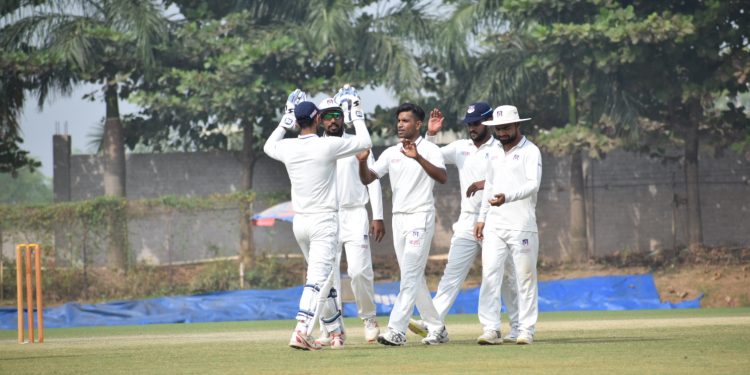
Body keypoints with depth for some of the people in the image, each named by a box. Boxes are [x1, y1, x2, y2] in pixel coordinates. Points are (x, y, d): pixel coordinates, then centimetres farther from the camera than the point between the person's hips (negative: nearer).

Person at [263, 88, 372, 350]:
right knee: (319, 277, -12)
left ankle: (336, 331, 23)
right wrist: (357, 116, 14)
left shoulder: (288, 148, 1)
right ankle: (301, 331, -27)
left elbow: (269, 146, 26)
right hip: (324, 220, -6)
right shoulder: (328, 146, -12)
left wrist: (286, 121, 28)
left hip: (299, 221, 6)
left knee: (322, 278, 18)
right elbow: (365, 142, 1)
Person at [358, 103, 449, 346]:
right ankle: (436, 329, 20)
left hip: (421, 218, -7)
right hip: (398, 219, 7)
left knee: (410, 275, -14)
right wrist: (362, 161, -15)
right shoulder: (391, 153, 12)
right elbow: (367, 179, 6)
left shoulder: (429, 150, -5)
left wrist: (418, 158, -34)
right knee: (415, 279, 10)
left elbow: (442, 177, -22)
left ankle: (396, 331, -22)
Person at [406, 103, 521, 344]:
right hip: (467, 223, 4)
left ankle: (518, 328, 14)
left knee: (507, 278, 4)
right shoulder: (460, 148, 11)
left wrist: (487, 184, -26)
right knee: (452, 274, -5)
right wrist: (431, 134, -7)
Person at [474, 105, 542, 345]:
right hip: (494, 226, 6)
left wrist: (507, 197, -32)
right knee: (489, 276, -4)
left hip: (521, 226, -6)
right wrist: (481, 218, 17)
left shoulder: (530, 152, -3)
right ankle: (491, 328, -3)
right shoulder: (494, 155, 17)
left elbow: (533, 185, -17)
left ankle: (526, 330, 2)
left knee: (525, 278, -3)